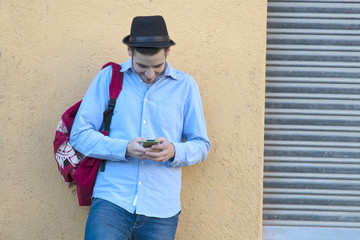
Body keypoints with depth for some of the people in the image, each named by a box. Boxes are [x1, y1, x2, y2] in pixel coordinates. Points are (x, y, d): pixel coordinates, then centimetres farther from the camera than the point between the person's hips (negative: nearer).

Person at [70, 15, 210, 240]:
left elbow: (201, 145, 11)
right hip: (111, 202, -1)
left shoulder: (185, 85, 9)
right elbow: (80, 135, 2)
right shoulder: (108, 77, 6)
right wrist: (124, 149, -13)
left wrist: (174, 152, -11)